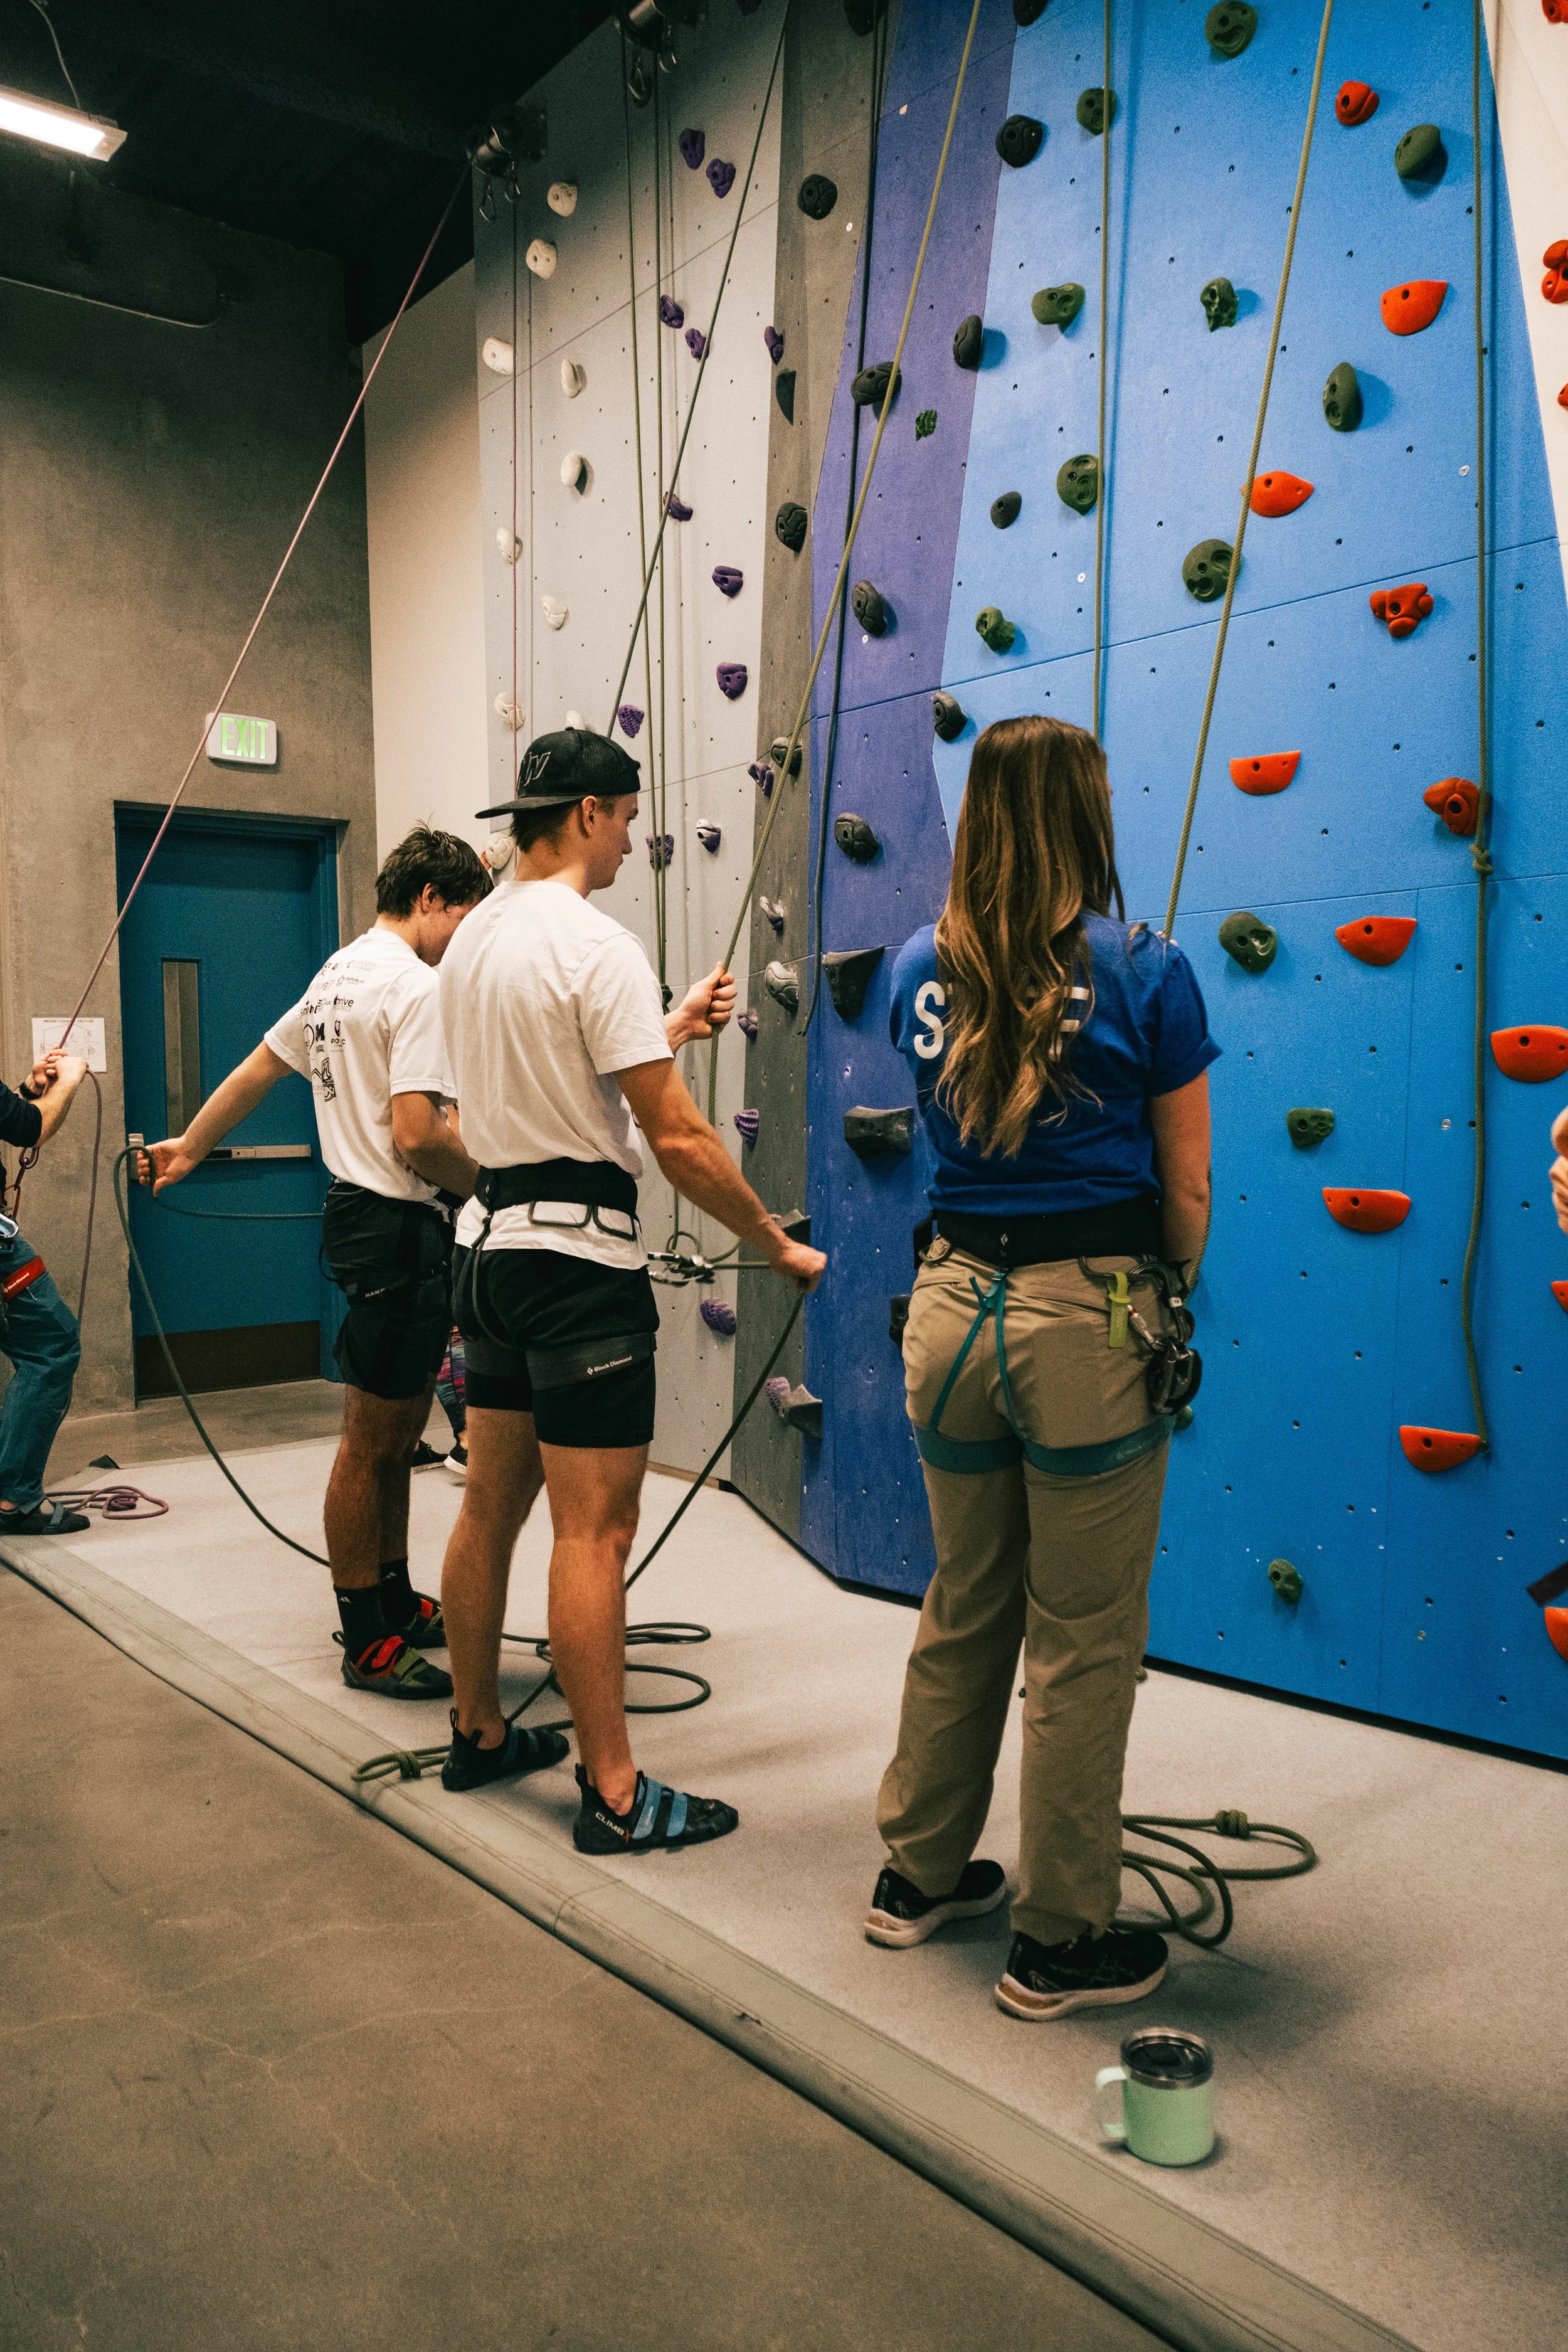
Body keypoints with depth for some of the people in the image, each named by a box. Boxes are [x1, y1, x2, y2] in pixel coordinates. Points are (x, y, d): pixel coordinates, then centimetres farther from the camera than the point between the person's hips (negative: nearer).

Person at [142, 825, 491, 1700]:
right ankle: (368, 1643, 10)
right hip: (400, 1226, -10)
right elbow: (418, 1136, -25)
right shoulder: (417, 987, -16)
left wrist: (190, 1146, 36)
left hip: (359, 1208, 10)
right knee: (371, 1445, -1)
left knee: (396, 1436, 18)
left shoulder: (339, 974, 15)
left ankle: (396, 1604, 30)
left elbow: (258, 1068, 25)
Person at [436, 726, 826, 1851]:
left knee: (491, 1504, 17)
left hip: (491, 1239, 10)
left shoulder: (473, 939, 12)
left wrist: (674, 1027, 27)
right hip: (580, 1255, -10)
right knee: (594, 1532, -3)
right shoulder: (595, 944, -17)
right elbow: (677, 1137, -18)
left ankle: (479, 1732, 32)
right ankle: (615, 1795, 6)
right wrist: (780, 1244, -7)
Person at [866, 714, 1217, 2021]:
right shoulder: (1144, 972, -9)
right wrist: (1168, 1300, 14)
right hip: (1088, 1321, -4)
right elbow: (1186, 1190, -2)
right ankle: (1062, 1942, 24)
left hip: (953, 1310, 5)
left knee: (963, 1614, 22)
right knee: (1084, 1645, 10)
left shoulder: (923, 974, 3)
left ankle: (920, 1874, 38)